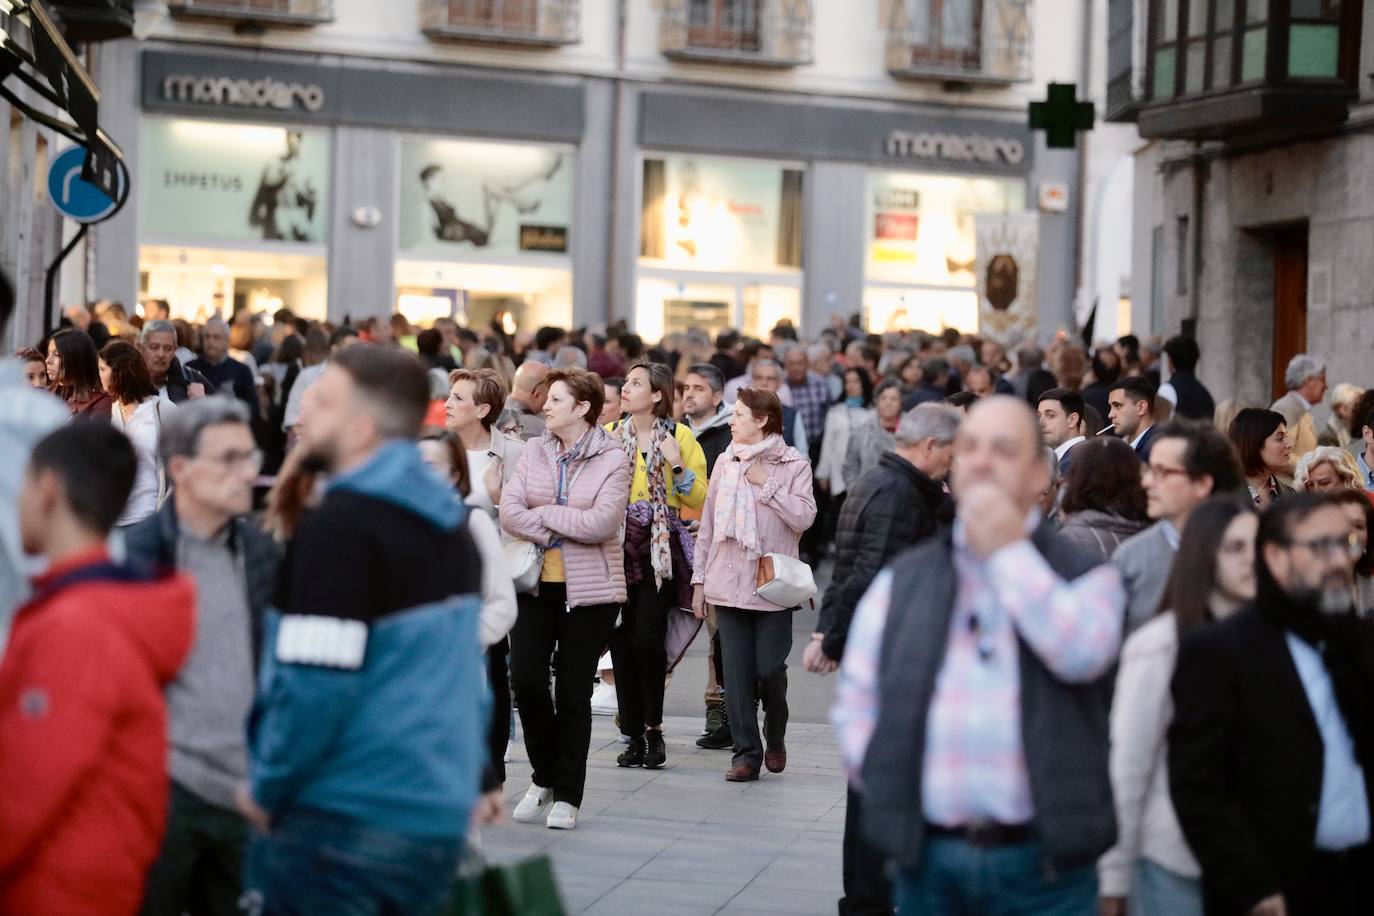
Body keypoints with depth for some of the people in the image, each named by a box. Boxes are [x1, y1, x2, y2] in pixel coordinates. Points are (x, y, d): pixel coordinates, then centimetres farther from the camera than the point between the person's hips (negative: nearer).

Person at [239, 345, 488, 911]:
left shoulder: (340, 527, -15)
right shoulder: (450, 520, 13)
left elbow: (314, 684, -21)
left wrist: (266, 790, -8)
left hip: (341, 826, -8)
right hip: (440, 820, 8)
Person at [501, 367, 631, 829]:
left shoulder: (612, 458, -6)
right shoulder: (535, 451, 6)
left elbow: (603, 522, -18)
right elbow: (509, 510, -4)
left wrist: (542, 514, -11)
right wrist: (557, 533, -16)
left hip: (589, 591, -3)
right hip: (535, 583, 3)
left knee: (573, 693, 2)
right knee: (526, 680, -6)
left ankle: (567, 796, 13)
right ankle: (544, 777, 16)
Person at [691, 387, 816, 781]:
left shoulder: (793, 465, -1)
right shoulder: (726, 463, 11)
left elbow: (803, 517, -13)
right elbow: (708, 524, 13)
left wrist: (766, 484, -12)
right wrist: (699, 579, 12)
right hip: (728, 582, 3)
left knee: (770, 668, -4)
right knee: (737, 672, 0)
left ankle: (775, 737, 23)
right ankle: (746, 753, 6)